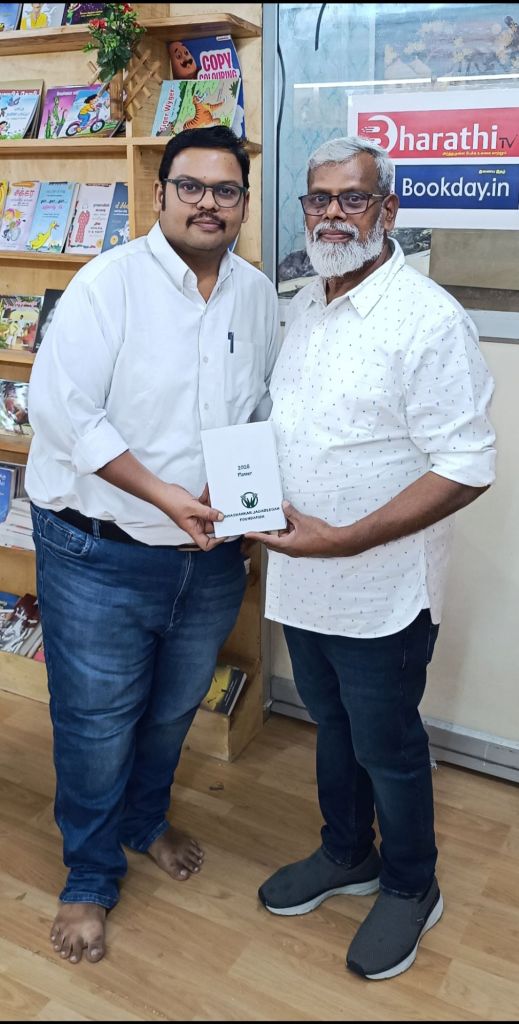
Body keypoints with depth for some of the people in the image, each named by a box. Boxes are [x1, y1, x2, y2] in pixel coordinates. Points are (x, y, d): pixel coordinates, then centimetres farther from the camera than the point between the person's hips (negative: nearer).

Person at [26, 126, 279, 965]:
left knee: (173, 710, 23)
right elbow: (62, 409, -19)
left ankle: (146, 819, 52)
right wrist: (165, 496, -22)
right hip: (100, 555, -5)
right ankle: (91, 878, 34)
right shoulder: (110, 282, -13)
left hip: (211, 556, 5)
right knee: (96, 724, 9)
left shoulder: (258, 294, 4)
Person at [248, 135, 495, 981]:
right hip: (302, 582, 7)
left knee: (387, 747, 12)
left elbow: (467, 468, -21)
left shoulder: (429, 319, -18)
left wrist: (344, 539, -25)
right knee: (333, 726, 23)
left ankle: (410, 887, 37)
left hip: (379, 591, -7)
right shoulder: (301, 306, 7)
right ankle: (347, 855, 47)